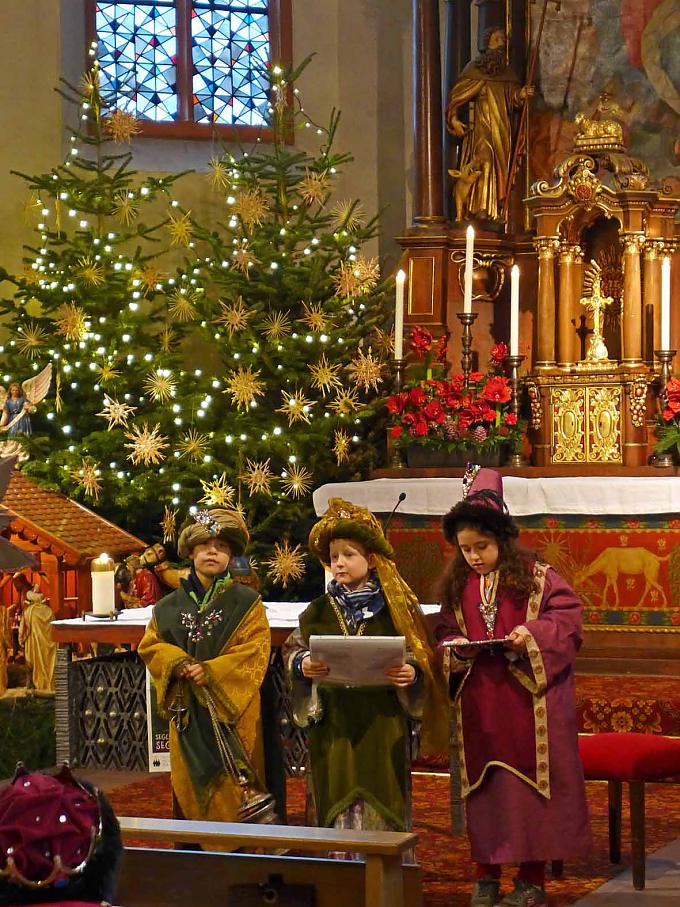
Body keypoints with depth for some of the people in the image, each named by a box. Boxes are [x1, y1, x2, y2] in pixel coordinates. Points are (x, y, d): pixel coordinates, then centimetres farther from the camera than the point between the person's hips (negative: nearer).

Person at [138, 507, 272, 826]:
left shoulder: (246, 603, 0)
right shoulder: (171, 606, 10)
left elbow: (255, 650, -9)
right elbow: (150, 645, 9)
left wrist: (211, 671, -18)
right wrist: (177, 663, -11)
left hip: (232, 710, -3)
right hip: (187, 711, 3)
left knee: (232, 790, -5)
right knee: (189, 785, 4)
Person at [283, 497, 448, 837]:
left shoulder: (395, 608, 2)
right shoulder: (319, 611, 9)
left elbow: (419, 655, 4)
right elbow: (292, 648, 14)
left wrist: (411, 673, -17)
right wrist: (303, 666, -8)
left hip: (382, 723, -2)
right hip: (332, 723, 2)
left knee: (382, 802, -1)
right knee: (338, 802, 3)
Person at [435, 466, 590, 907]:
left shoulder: (535, 575, -6)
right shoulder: (457, 585, 7)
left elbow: (567, 618, -7)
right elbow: (446, 631, 12)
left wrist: (533, 633, -23)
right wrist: (452, 650, -9)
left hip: (527, 701, -4)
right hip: (479, 704, 4)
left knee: (530, 782, 1)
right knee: (484, 785, 8)